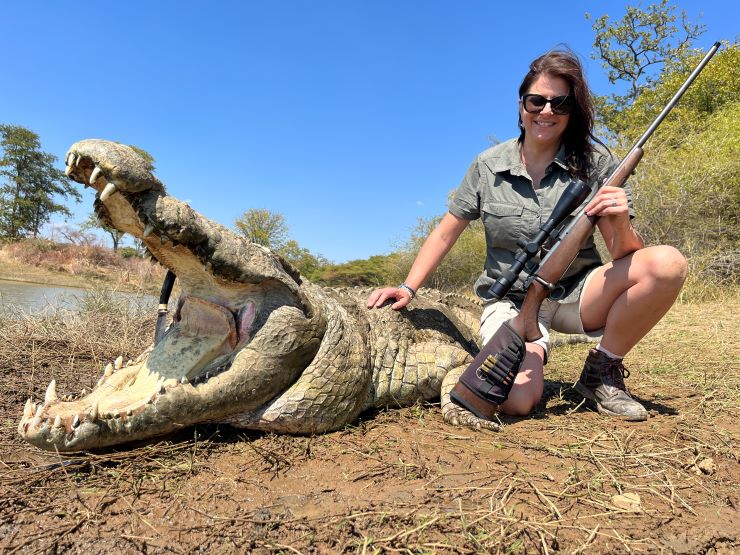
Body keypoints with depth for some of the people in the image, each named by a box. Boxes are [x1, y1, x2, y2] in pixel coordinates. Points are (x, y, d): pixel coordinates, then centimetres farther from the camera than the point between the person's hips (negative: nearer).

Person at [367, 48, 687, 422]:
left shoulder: (595, 163, -3)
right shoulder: (488, 166, -1)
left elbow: (626, 254, -6)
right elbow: (445, 234, 3)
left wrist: (620, 225, -29)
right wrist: (408, 288, -7)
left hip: (574, 295, 2)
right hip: (511, 300, -1)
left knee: (668, 264, -25)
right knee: (517, 399, -28)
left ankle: (602, 371, -4)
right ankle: (534, 352, 11)